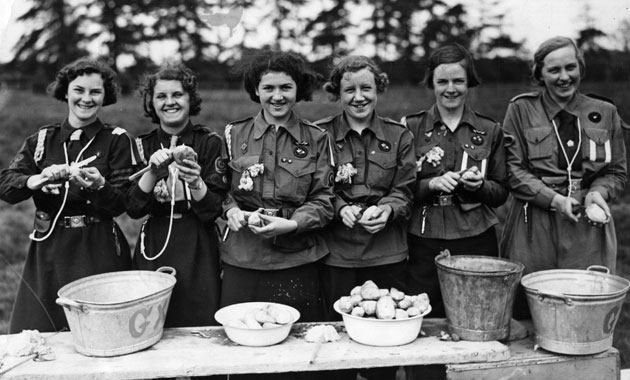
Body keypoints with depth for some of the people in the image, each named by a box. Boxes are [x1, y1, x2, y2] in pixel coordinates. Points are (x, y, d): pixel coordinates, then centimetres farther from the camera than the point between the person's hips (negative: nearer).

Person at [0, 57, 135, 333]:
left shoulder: (116, 140, 0)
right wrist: (37, 180, -21)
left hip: (98, 251, -2)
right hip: (48, 250, 2)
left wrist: (99, 186, -26)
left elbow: (121, 203, -6)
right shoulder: (41, 139, 8)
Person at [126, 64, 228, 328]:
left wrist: (195, 182, -24)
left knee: (202, 327, -1)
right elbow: (133, 209, -3)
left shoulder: (209, 142, -2)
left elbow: (213, 211, -6)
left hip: (198, 250, -2)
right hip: (153, 247, 2)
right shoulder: (141, 145, 5)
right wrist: (152, 172, -18)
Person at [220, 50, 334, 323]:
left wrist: (292, 224, -15)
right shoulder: (234, 134, 7)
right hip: (242, 259, 1)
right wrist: (231, 209, -7)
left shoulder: (316, 139, 5)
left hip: (296, 260, 0)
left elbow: (323, 200, 1)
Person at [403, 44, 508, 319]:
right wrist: (432, 184, -15)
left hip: (477, 241, 1)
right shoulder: (411, 127, 2)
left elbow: (501, 193, 10)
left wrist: (479, 185, -11)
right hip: (425, 242, -1)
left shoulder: (490, 130, 7)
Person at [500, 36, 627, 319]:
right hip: (534, 230, -2)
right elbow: (513, 171, -2)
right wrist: (555, 199, -14)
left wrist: (598, 192, -8)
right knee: (525, 313, 1)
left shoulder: (605, 113, 9)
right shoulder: (521, 109, 3)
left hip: (589, 229, 2)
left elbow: (617, 172, 13)